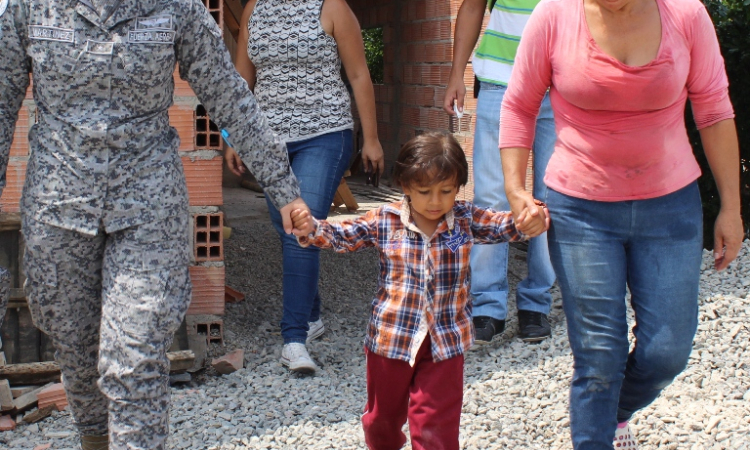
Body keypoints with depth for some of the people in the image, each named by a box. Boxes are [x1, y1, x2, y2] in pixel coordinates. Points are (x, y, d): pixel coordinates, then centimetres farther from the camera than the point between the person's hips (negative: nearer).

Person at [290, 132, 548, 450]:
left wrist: (530, 221, -31)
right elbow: (340, 236, -4)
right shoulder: (384, 221, -8)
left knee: (438, 423, -1)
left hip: (445, 342, -1)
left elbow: (507, 227, -8)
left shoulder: (467, 220, -4)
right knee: (384, 414, 20)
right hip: (391, 337, 1)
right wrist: (310, 228, -24)